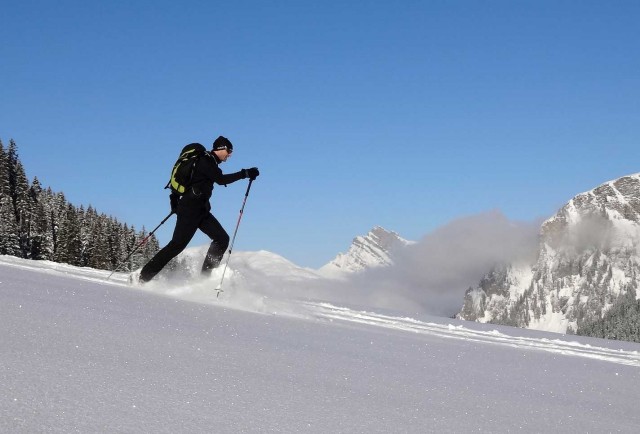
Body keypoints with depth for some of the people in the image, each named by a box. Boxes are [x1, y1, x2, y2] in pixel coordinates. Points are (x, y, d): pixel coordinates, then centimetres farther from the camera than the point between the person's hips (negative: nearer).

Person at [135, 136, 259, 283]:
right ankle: (142, 277, -7)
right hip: (190, 209, -10)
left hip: (201, 210, 10)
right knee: (178, 245, -11)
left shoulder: (210, 162, 17)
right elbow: (221, 180, -23)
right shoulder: (206, 161, -12)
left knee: (222, 238, 0)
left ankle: (206, 276, -1)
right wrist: (245, 174, -21)